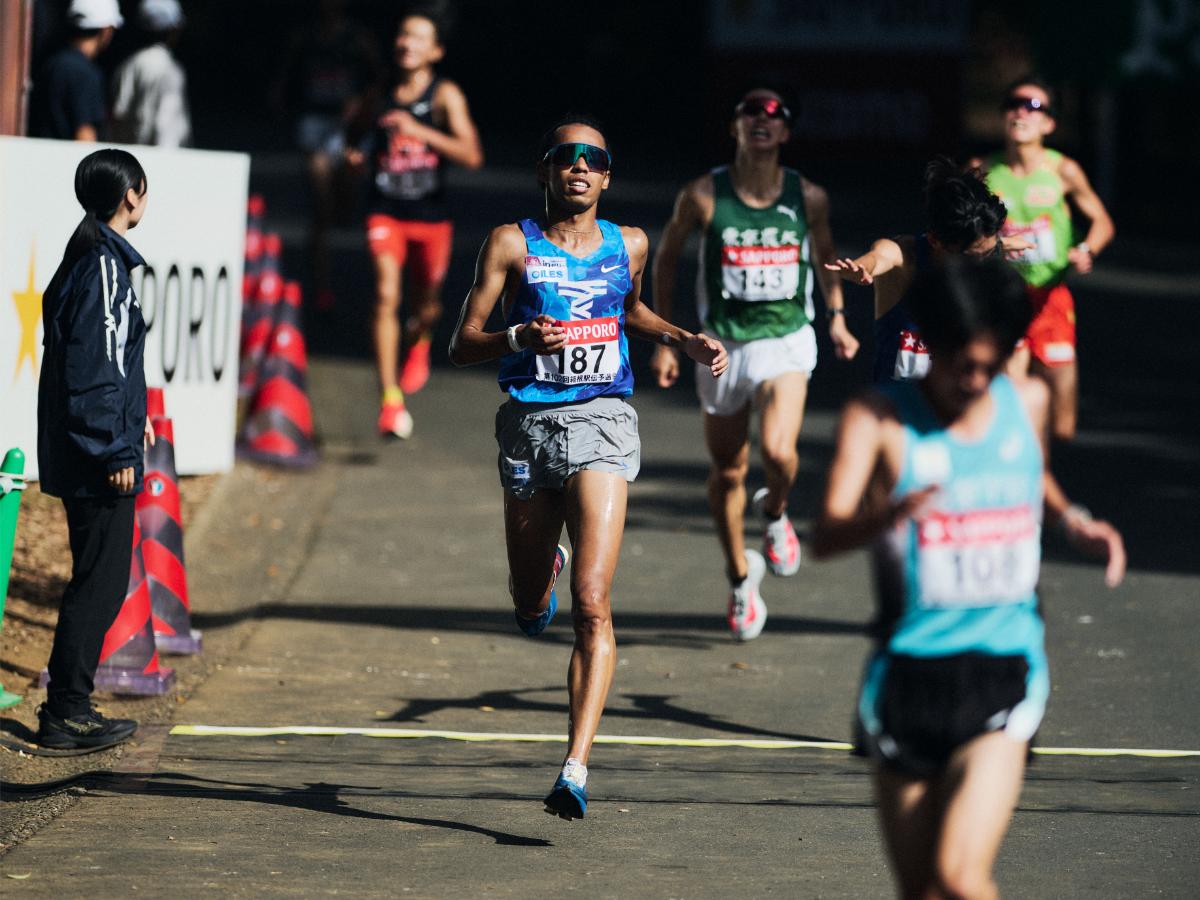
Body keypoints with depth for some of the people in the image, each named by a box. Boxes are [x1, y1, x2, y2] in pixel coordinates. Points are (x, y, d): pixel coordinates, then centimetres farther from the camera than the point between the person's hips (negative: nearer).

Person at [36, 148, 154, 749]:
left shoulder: (93, 258, 14)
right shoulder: (104, 266, -17)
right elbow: (96, 367, -20)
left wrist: (131, 418, 29)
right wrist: (116, 450, -19)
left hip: (82, 456, 10)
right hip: (98, 457, -10)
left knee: (99, 581, 14)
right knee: (100, 582, -6)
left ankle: (70, 705, 18)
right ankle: (66, 712, -2)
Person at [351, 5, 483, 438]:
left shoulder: (446, 96, -9)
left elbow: (471, 155, -21)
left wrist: (420, 132, -31)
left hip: (431, 216, -1)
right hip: (386, 211, 1)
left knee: (426, 307, 12)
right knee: (385, 296, -18)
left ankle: (419, 343, 51)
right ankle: (390, 399, -18)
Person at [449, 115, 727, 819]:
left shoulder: (629, 246, 8)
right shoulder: (513, 245, 0)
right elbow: (462, 344, -3)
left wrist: (685, 340, 15)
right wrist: (521, 338, -21)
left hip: (603, 421, 0)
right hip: (530, 421, 1)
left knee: (592, 607, -15)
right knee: (531, 607, 16)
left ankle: (576, 771, -21)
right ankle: (541, 577, 56)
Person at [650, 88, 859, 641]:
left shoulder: (808, 197, -2)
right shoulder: (704, 196, -7)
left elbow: (825, 254, 17)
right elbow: (666, 258, 6)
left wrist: (836, 315, 5)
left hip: (786, 340, -1)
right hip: (722, 345, 1)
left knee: (778, 452, -24)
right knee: (728, 471, 8)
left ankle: (775, 515, 11)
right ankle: (741, 579, 30)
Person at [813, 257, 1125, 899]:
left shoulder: (1028, 402, 4)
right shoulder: (879, 419, -7)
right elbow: (826, 536, -20)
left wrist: (1073, 522, 6)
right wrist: (890, 513, -41)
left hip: (1003, 673, 0)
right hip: (908, 671, 0)